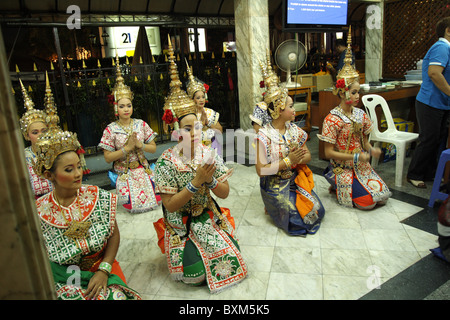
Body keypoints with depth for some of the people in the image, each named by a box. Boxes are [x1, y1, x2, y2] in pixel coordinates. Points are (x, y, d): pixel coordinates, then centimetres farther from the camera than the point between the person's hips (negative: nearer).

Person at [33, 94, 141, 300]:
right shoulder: (38, 213, -8)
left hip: (100, 270, 1)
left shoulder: (99, 198, -6)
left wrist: (104, 270, -11)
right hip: (62, 281, 0)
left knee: (116, 296, -23)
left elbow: (114, 235, 0)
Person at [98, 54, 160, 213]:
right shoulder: (111, 129, -8)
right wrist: (127, 148, -19)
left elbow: (153, 148, 2)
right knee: (131, 206, -7)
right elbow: (107, 158, -11)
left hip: (143, 169, 2)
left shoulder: (141, 124, 0)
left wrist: (139, 145, -16)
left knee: (154, 200, -8)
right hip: (123, 173, -2)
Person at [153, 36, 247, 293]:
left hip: (208, 216, 4)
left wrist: (210, 180, -24)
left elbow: (224, 193, -3)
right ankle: (181, 251, 21)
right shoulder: (167, 162, -16)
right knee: (196, 272, -11)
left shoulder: (209, 154, -6)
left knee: (230, 256, -4)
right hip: (180, 223, -3)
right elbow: (170, 205, -17)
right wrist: (196, 182, -26)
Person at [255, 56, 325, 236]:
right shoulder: (264, 136, -18)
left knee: (317, 211, -1)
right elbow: (261, 170, -20)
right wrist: (288, 161, -23)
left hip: (295, 180, 6)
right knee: (300, 218, -10)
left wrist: (297, 159, -18)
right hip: (275, 186, -6)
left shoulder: (294, 130, 1)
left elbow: (307, 156, 6)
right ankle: (275, 206, 16)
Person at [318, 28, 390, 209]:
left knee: (383, 196, -2)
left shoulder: (360, 114, 4)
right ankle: (337, 186, 11)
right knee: (368, 202, -13)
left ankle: (343, 185, 16)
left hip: (361, 166, 7)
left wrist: (371, 150, -8)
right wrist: (356, 157, -19)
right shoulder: (332, 119, -16)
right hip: (342, 168, -7)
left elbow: (364, 140, 14)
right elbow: (329, 153, -17)